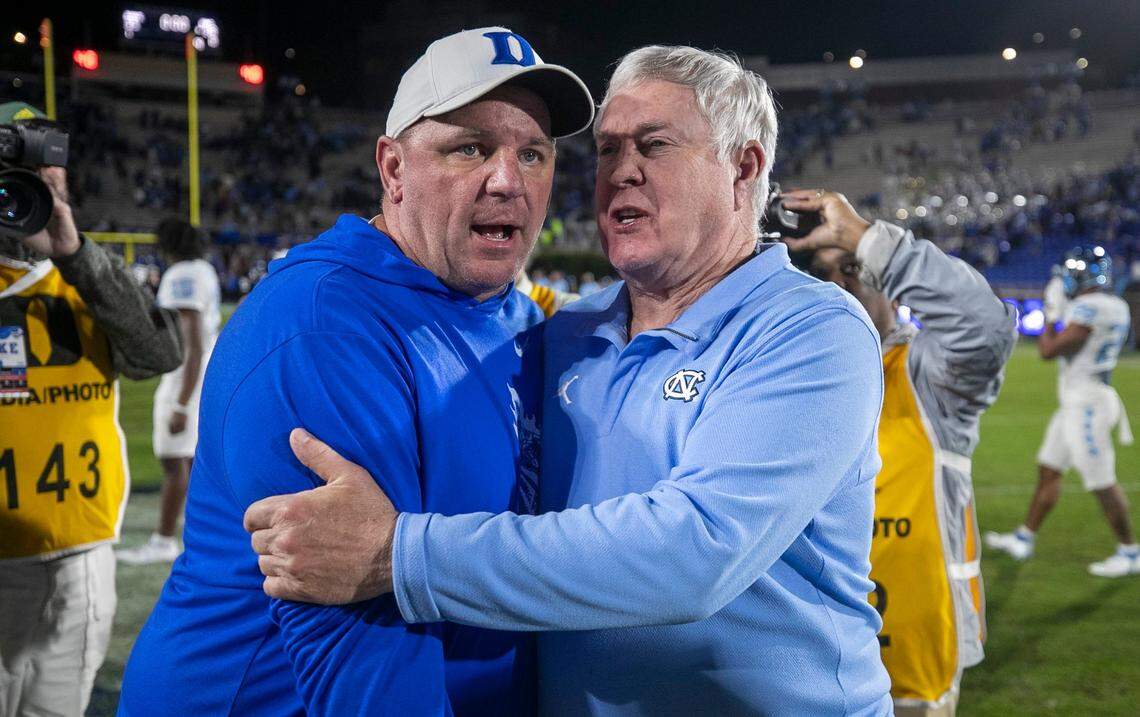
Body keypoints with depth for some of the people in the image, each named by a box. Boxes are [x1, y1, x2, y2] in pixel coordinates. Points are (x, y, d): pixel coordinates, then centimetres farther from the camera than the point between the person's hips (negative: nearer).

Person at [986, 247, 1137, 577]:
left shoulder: (1088, 308, -20)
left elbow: (1049, 350, -16)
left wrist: (1051, 317, -1)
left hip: (1086, 404, -10)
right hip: (1077, 402, 10)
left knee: (1102, 482, -3)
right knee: (1048, 470, 17)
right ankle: (1024, 539, 27)